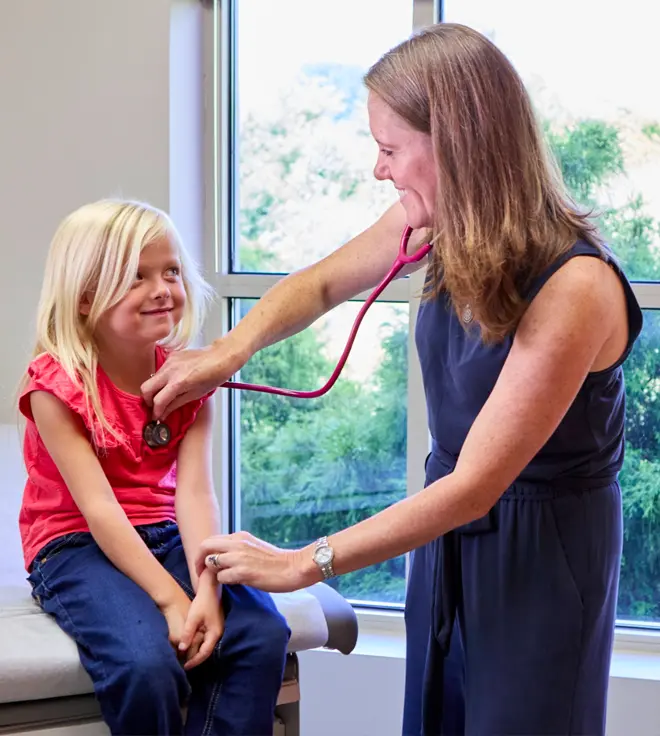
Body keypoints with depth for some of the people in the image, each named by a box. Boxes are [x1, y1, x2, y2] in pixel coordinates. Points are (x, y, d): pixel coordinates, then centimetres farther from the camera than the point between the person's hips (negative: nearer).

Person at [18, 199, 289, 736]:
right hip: (75, 547, -5)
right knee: (145, 663, -33)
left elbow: (194, 493, -10)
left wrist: (207, 590, -27)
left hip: (164, 537, 5)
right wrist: (171, 599, -28)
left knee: (263, 635, -22)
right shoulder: (57, 382, -13)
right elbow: (99, 508, -20)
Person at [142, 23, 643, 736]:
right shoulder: (434, 223, -10)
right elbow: (321, 283, 10)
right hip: (450, 523, 7)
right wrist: (231, 347, -10)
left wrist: (303, 564, -24)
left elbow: (472, 488, -28)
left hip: (543, 544, -6)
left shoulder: (575, 287, -30)